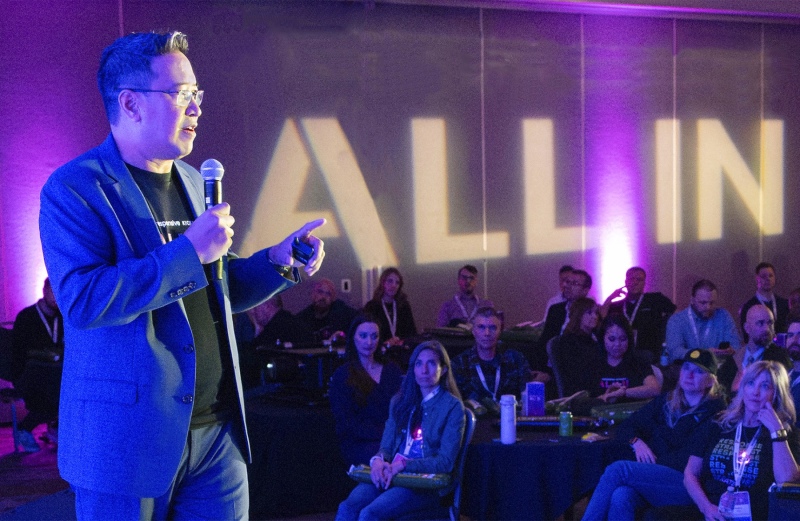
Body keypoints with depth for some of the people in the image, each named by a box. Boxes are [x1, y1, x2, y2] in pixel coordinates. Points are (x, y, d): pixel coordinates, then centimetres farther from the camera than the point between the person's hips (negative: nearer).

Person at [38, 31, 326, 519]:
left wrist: (279, 263, 4)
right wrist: (189, 251, -24)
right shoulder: (75, 188, -10)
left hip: (218, 430, 7)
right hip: (126, 438, -6)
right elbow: (83, 301, -23)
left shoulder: (194, 183, 13)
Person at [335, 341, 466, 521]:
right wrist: (379, 460, -10)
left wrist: (403, 465, -19)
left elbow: (445, 462, -7)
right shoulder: (400, 401, 16)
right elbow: (386, 446, 15)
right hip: (389, 476, 5)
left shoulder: (452, 406, -1)